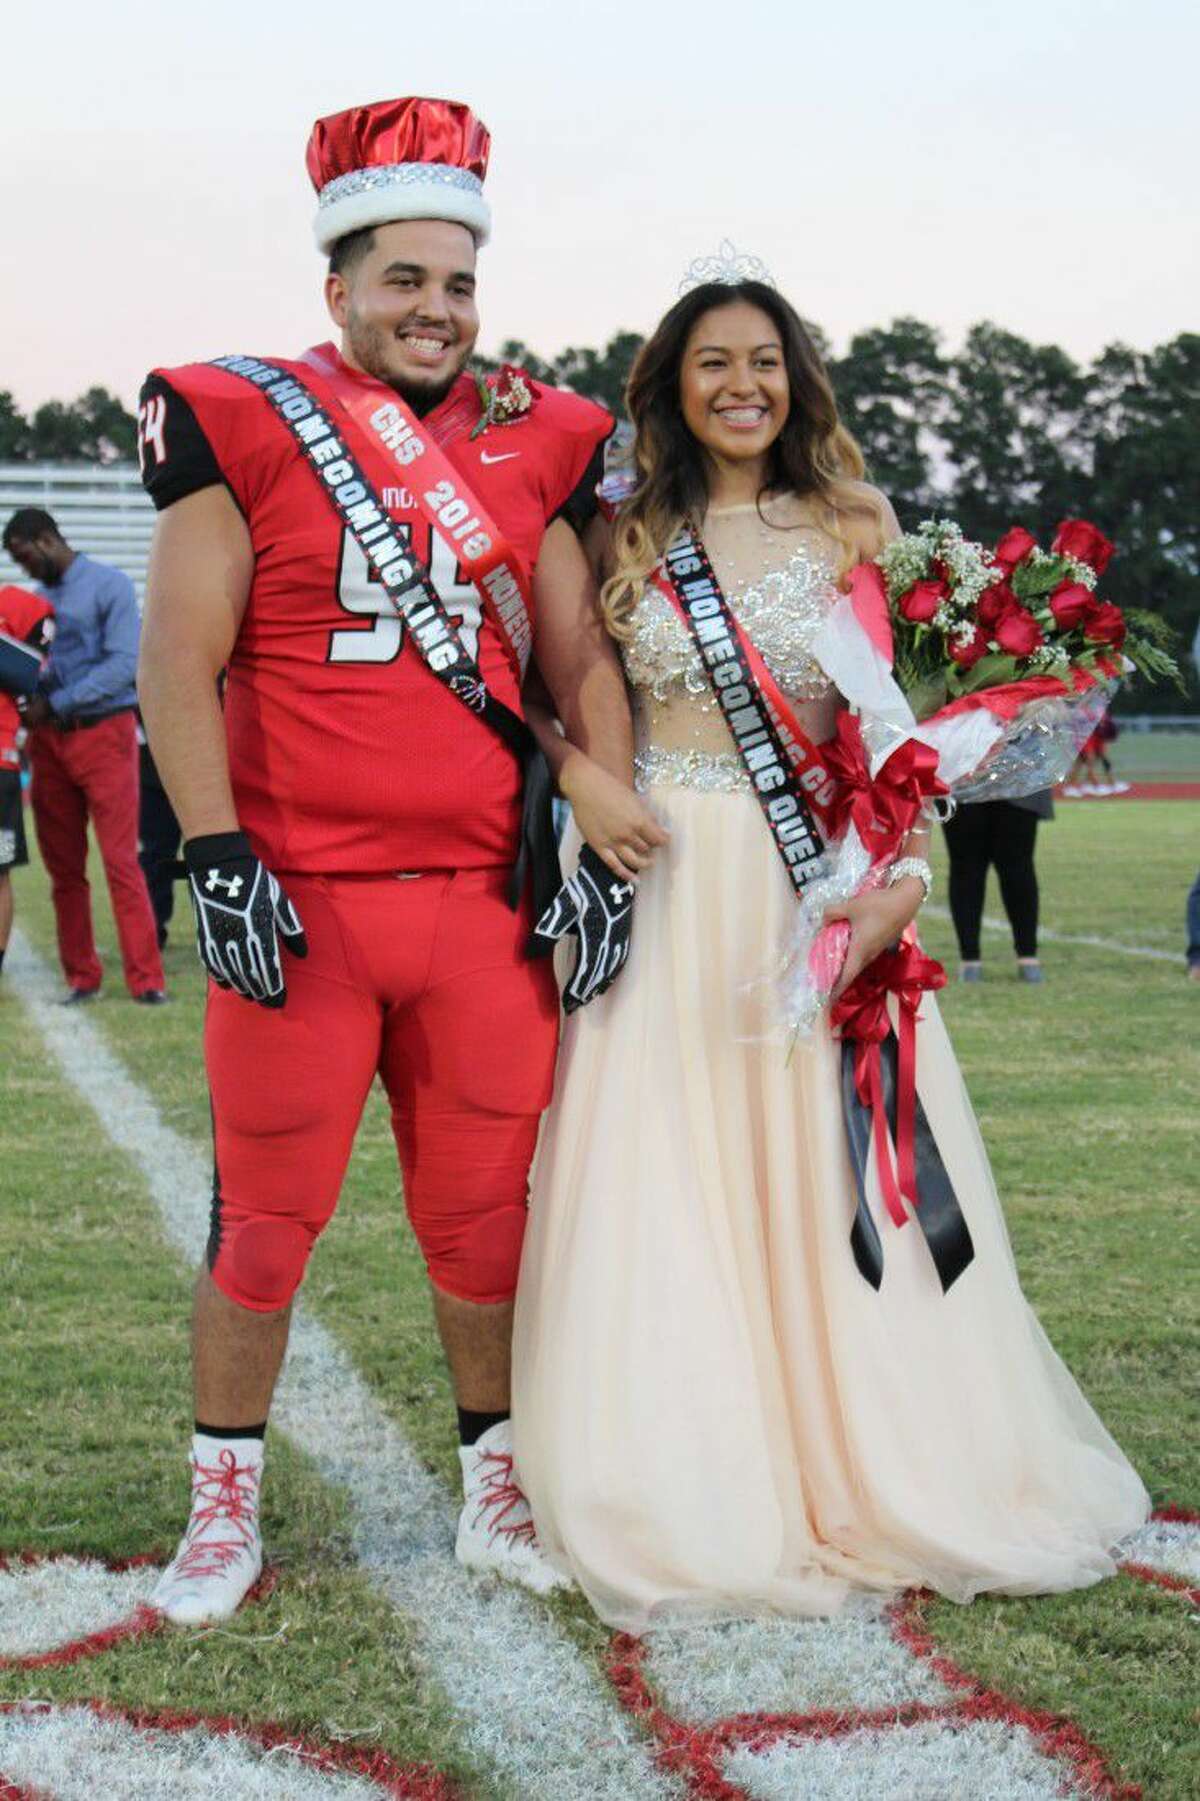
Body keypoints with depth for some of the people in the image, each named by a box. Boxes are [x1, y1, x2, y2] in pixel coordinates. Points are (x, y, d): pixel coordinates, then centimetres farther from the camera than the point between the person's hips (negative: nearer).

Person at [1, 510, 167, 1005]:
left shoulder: (109, 586, -3)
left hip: (103, 735, -6)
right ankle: (81, 976, 13)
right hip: (50, 741, 6)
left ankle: (146, 979, -7)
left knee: (121, 861, -8)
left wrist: (56, 704, -15)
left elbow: (124, 663, -13)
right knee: (63, 867, 6)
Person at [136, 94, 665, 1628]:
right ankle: (224, 1502, 19)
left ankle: (496, 1485, 25)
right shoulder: (247, 426, -1)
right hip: (298, 907, -3)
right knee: (268, 1211, 4)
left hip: (488, 908, 3)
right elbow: (178, 663, -5)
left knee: (484, 1208, 11)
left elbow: (580, 658, 13)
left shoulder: (524, 449, 10)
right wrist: (218, 861, -12)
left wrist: (608, 848, 3)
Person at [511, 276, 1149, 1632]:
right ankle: (687, 1496, 10)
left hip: (816, 892, -1)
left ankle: (863, 1473, 17)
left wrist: (897, 881, -11)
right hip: (664, 895, 1)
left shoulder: (854, 528, 5)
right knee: (664, 1196, -1)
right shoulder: (629, 539, 8)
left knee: (825, 1183, 2)